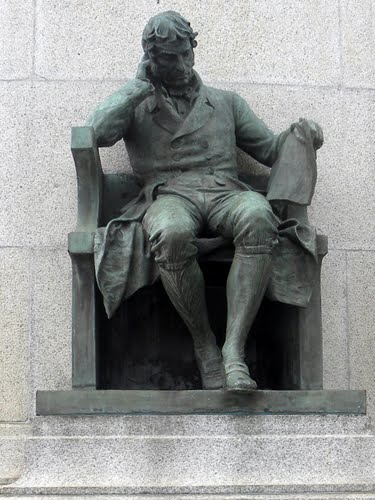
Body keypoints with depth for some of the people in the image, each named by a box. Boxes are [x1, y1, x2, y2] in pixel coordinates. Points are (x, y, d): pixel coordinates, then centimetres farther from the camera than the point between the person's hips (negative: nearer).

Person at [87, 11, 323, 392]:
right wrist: (140, 85, 8)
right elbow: (98, 132, 1)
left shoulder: (226, 103, 29)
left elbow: (269, 149, 26)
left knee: (258, 218, -38)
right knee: (173, 234, -41)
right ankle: (204, 344, -22)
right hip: (168, 196, -1)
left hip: (224, 192, 2)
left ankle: (234, 348, -42)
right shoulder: (136, 107, 22)